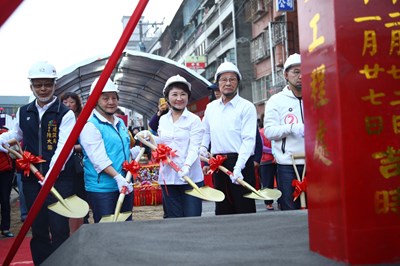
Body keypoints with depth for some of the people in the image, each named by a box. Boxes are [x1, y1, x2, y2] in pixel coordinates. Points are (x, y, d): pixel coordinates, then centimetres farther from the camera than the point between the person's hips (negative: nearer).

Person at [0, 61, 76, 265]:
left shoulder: (65, 114, -7)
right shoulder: (23, 112, 10)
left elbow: (64, 147, -17)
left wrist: (50, 175, -28)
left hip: (59, 179, -5)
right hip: (31, 179, 5)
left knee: (59, 229, -3)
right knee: (38, 230, 13)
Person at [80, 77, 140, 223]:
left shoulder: (120, 123, 14)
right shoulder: (90, 126, -12)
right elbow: (99, 158, -21)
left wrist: (137, 151, 5)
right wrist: (117, 177, -29)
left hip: (125, 186, 8)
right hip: (101, 189, -8)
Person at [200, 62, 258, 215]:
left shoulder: (247, 107, -5)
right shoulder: (210, 107, 13)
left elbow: (248, 140, -13)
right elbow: (206, 131, 27)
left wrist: (238, 167, -22)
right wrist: (203, 146, 6)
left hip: (240, 163, -5)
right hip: (218, 164, 5)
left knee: (244, 208, -3)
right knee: (222, 208, 11)